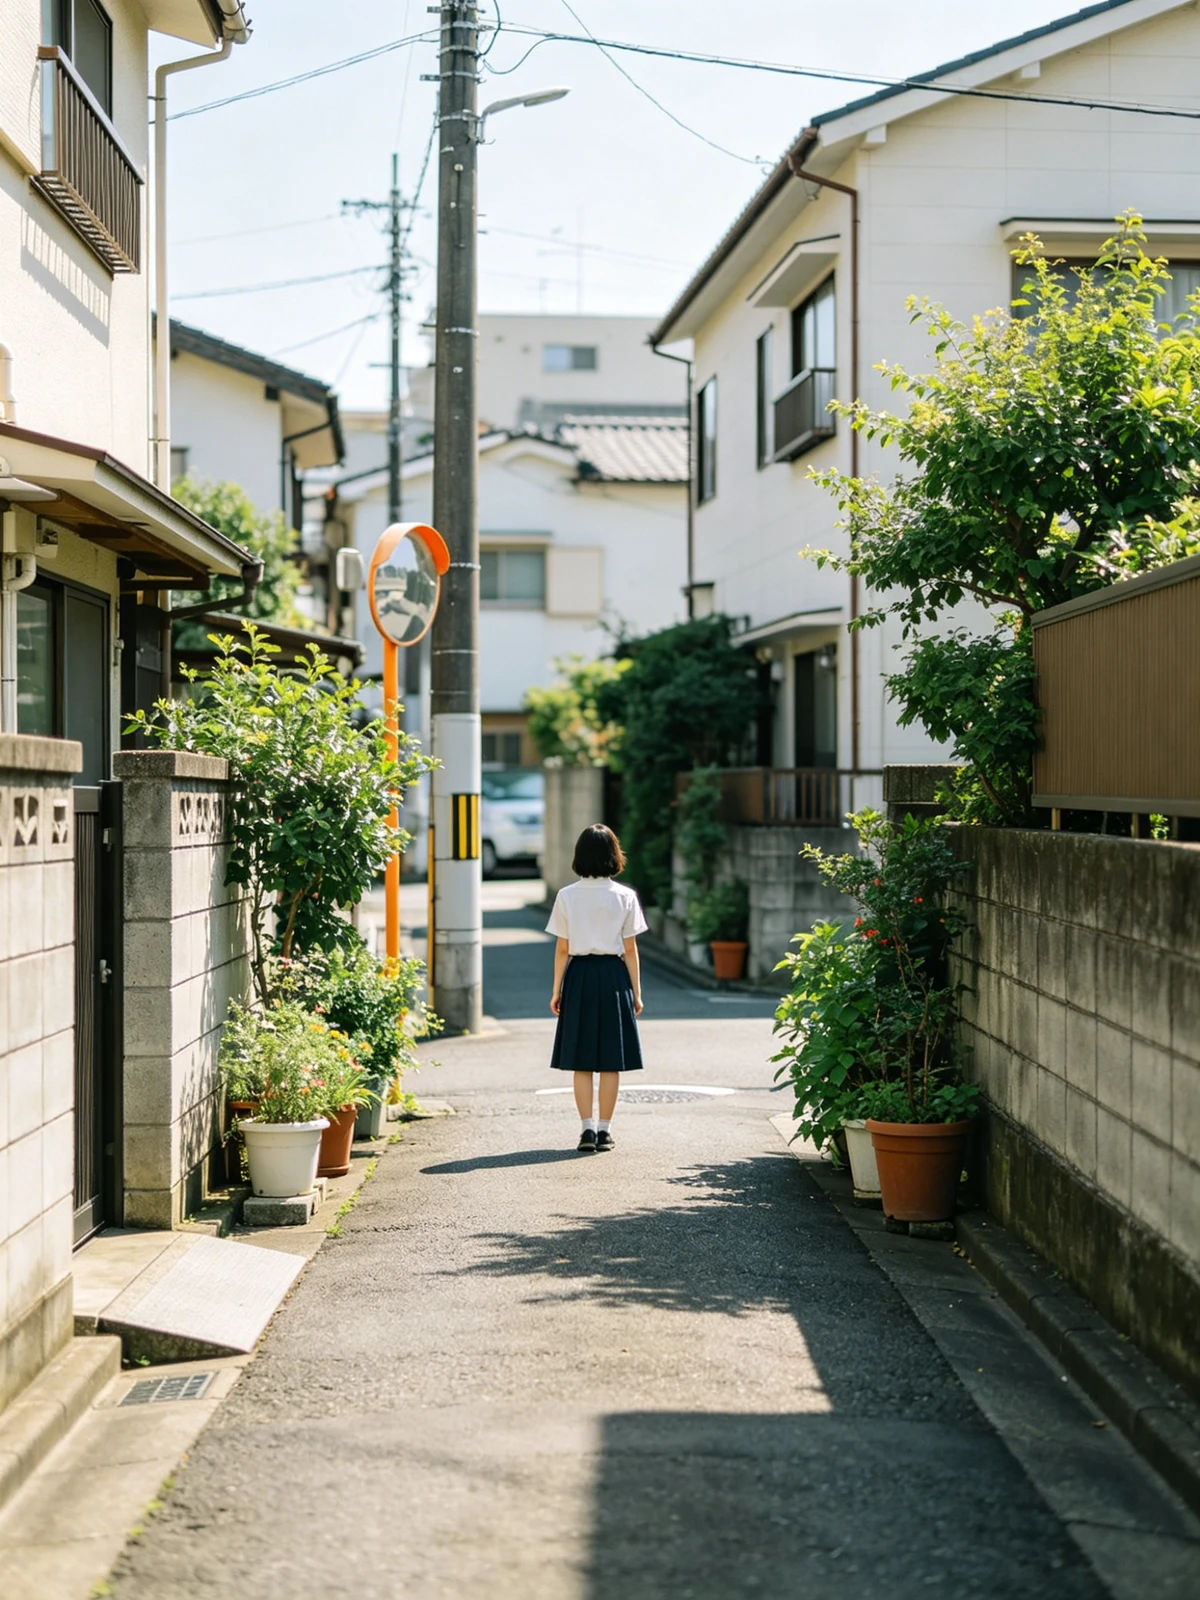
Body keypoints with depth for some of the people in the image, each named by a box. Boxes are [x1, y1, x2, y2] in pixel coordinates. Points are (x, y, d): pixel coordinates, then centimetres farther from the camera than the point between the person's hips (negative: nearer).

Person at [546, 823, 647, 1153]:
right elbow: (630, 949, 0)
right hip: (613, 976, 0)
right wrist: (636, 992, 7)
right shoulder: (625, 896, -3)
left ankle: (587, 1127, 0)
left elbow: (562, 948, 0)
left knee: (581, 1061, 6)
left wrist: (557, 990, 8)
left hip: (579, 976, 0)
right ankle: (604, 1129, 9)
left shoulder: (567, 896, -2)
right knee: (611, 1061, 6)